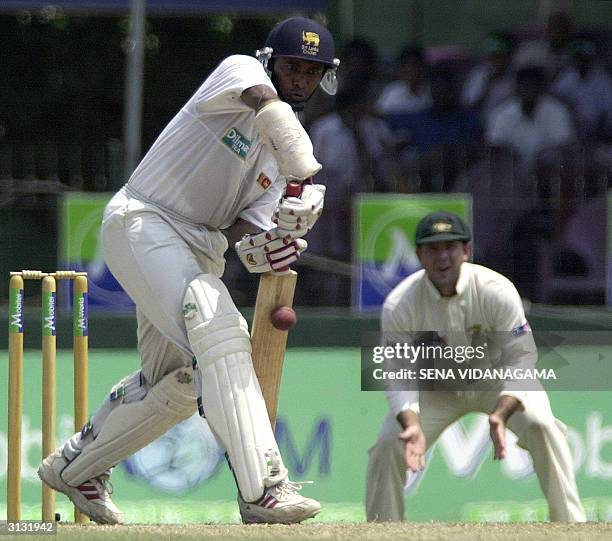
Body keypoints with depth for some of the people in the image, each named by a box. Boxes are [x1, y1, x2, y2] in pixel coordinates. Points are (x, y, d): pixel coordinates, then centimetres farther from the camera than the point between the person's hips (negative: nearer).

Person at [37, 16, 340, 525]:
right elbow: (265, 103, -33)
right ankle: (262, 488, -36)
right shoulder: (239, 70, -8)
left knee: (183, 381, 15)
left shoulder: (285, 151, 11)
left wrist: (267, 242, -24)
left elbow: (244, 226, 0)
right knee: (220, 332, -27)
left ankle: (75, 466, 36)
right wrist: (310, 178, -44)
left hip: (199, 251, 9)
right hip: (143, 222, -9)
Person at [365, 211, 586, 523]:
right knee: (388, 444, -17)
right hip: (436, 389, 1)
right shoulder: (398, 306, -24)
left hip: (495, 382, -1)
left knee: (540, 425, -27)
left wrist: (500, 415, -43)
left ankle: (570, 522, -19)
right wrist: (412, 424, -41)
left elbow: (520, 360, -25)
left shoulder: (497, 291, -27)